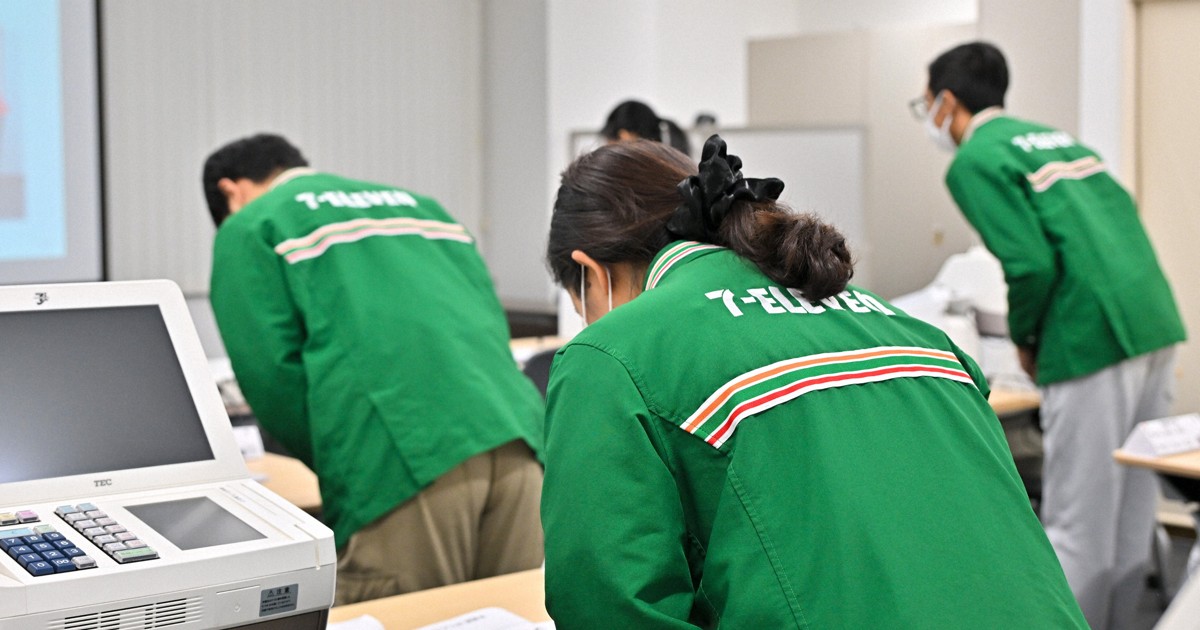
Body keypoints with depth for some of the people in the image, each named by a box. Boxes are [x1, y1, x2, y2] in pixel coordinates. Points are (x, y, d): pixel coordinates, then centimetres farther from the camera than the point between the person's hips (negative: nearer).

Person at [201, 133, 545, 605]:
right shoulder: (415, 202, 31)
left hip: (403, 466, -5)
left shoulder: (248, 229, 15)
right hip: (516, 442, 6)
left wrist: (347, 472, 9)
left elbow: (272, 373, 1)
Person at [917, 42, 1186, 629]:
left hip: (1092, 340, -9)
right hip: (1155, 322, 9)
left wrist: (1025, 339, 2)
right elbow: (1124, 213, 17)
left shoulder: (973, 161, -4)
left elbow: (1031, 264, -16)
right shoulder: (1054, 135, 20)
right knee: (1132, 510, 16)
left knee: (1076, 520, -1)